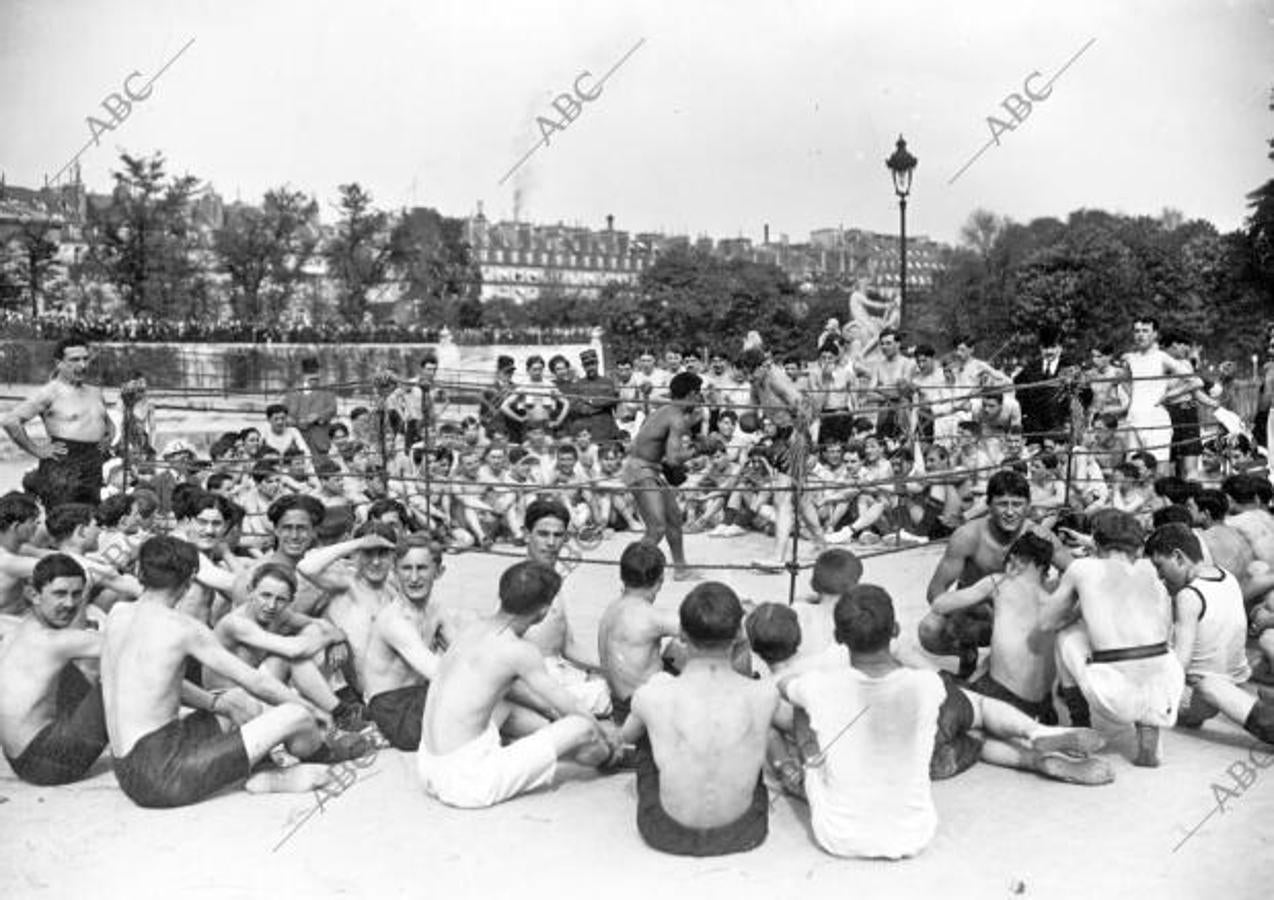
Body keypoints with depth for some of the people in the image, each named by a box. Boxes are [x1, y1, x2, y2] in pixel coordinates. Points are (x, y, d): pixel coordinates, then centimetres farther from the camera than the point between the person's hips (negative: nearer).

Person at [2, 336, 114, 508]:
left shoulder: (95, 393, 16)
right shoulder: (49, 393, -4)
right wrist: (37, 451, -11)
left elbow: (109, 423, 35)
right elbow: (9, 421, -14)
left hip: (94, 470, 6)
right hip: (62, 470, -6)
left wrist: (109, 438, 14)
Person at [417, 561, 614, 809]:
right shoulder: (520, 651, -15)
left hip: (428, 769, 8)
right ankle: (610, 758, 29)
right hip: (468, 782, -8)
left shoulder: (473, 628, 7)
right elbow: (569, 710, -4)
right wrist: (608, 739, 14)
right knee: (583, 727, -2)